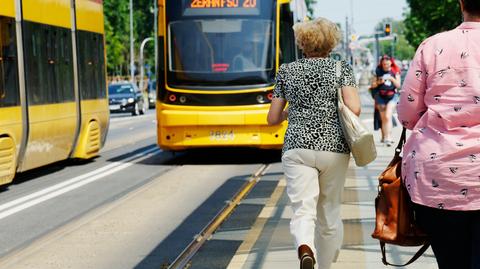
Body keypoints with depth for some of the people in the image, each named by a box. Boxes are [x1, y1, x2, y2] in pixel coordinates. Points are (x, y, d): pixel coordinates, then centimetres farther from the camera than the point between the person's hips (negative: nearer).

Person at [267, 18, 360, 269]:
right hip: (334, 148, 0)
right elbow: (354, 108, -10)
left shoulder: (286, 71, 9)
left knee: (303, 210, -8)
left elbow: (272, 118, 12)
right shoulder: (342, 68, 4)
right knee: (329, 213, 16)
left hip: (297, 147, 0)